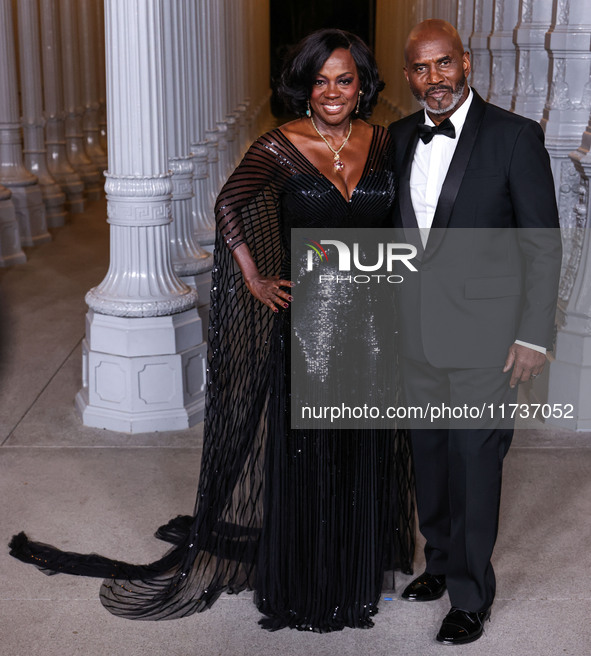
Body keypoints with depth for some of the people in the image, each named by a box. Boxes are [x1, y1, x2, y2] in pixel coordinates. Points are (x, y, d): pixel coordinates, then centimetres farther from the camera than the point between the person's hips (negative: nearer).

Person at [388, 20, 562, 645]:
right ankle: (440, 562, 38)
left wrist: (534, 336, -11)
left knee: (475, 462, 3)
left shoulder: (514, 136, -9)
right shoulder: (399, 137, 6)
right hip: (417, 333, 5)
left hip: (484, 335, -5)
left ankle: (470, 595, 20)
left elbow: (542, 243, -8)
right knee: (429, 454, 17)